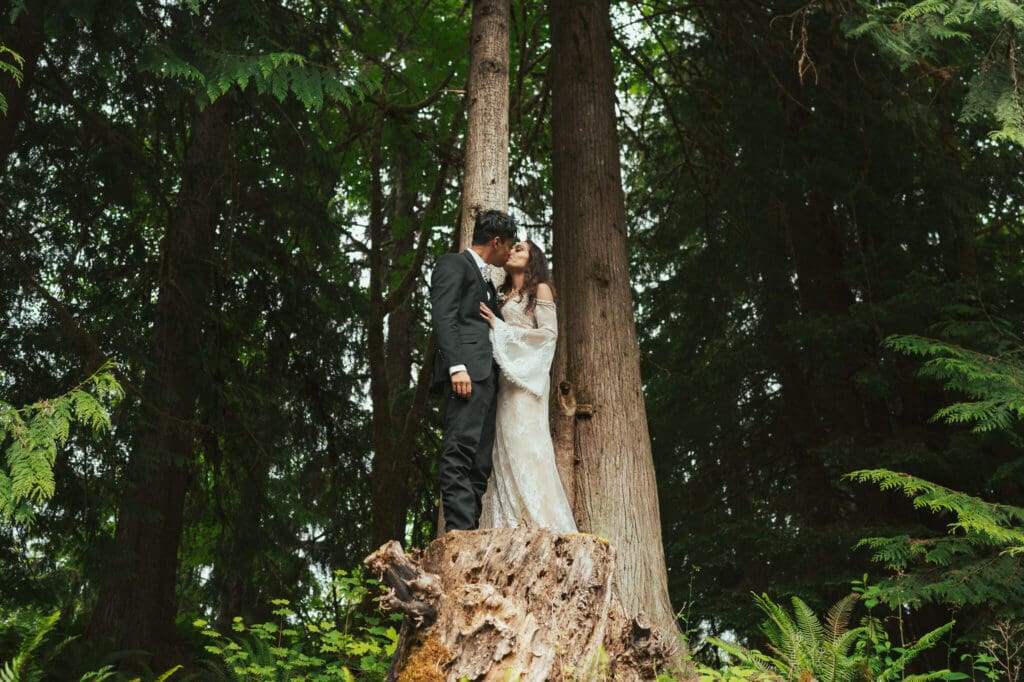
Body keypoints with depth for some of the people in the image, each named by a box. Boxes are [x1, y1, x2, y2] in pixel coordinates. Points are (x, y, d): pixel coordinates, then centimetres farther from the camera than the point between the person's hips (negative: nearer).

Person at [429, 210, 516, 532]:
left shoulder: (486, 279, 32)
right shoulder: (453, 264, 5)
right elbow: (443, 317, -9)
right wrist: (456, 367, -20)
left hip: (487, 374, 9)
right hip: (467, 371, -9)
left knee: (480, 461, 2)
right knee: (460, 451, -17)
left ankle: (471, 529, 0)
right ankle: (460, 528, -22)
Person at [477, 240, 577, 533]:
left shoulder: (540, 289, 5)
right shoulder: (504, 296, 24)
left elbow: (549, 332, -6)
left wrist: (500, 328, -7)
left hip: (526, 376, -6)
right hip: (504, 376, 6)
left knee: (525, 443, -15)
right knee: (507, 447, -2)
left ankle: (540, 522, -16)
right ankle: (510, 524, -4)